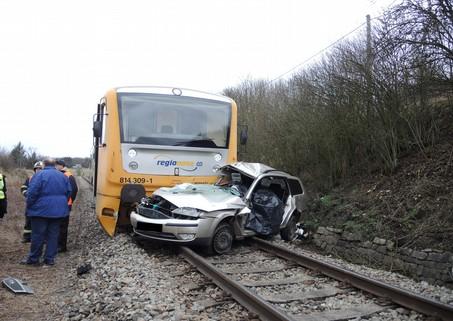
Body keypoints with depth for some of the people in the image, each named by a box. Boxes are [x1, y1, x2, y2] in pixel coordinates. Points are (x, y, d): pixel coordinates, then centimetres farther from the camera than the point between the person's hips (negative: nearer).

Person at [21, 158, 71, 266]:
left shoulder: (40, 175, -10)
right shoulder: (63, 176, 6)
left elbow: (32, 193, -15)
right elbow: (69, 192, 8)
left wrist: (29, 207, -2)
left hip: (41, 210, -4)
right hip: (58, 210, 5)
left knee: (38, 234, 4)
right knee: (53, 235, 9)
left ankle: (33, 259, 13)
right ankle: (50, 259, 12)